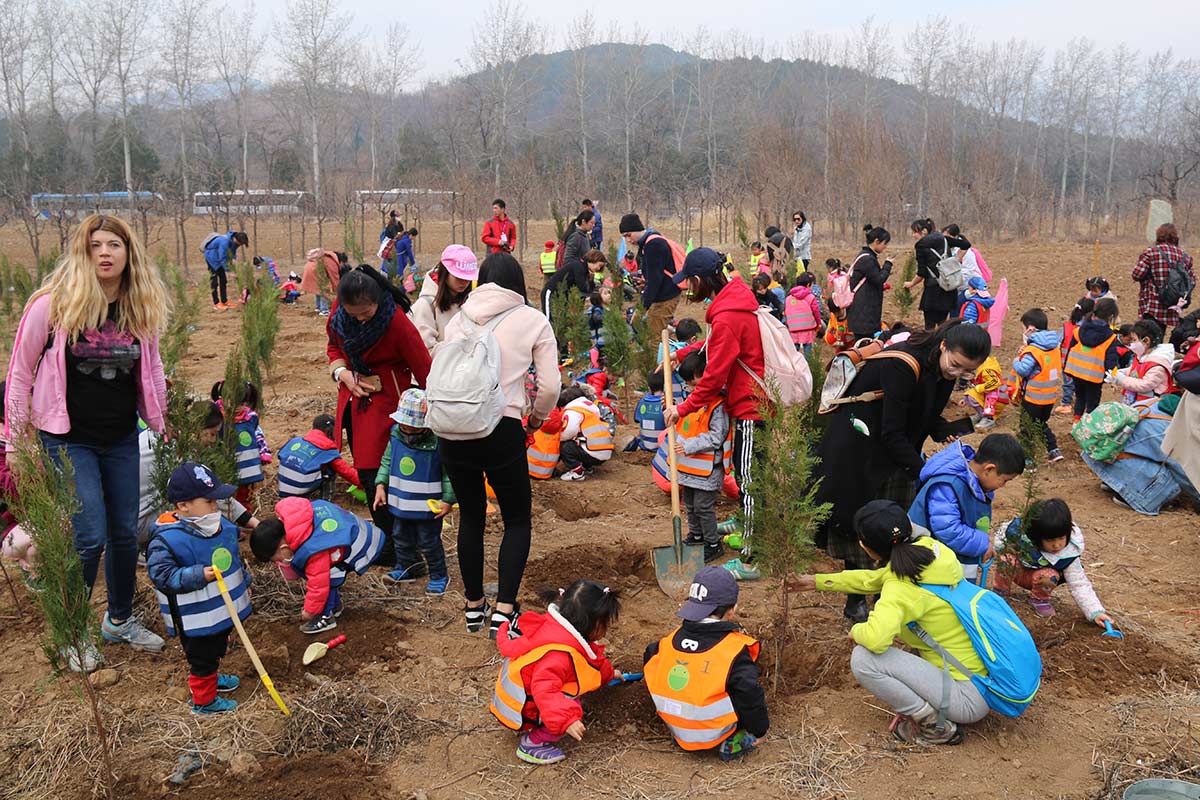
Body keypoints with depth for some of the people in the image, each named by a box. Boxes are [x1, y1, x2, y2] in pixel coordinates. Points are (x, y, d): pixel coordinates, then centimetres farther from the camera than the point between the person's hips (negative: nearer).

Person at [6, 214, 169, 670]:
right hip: (68, 439, -4)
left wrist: (161, 424, 17)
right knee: (90, 537, -7)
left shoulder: (142, 308, 0)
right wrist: (15, 438, -2)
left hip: (122, 439, 5)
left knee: (125, 533, 11)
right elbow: (20, 371, -4)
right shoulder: (52, 304, -13)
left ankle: (120, 620, 32)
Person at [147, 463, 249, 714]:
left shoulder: (222, 526, -2)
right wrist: (199, 576, -35)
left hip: (223, 608, 8)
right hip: (196, 620, -8)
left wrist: (244, 583, 21)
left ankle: (211, 678, 54)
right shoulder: (167, 540, -27)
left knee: (217, 650, 29)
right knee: (202, 657, 10)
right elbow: (162, 576, -28)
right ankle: (204, 701, 30)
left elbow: (235, 558, 13)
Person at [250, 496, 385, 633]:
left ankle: (326, 617, -5)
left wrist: (309, 612, -6)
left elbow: (318, 585, -23)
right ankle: (334, 606, 27)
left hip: (361, 546, -10)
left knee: (327, 575, -19)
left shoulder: (312, 550, -33)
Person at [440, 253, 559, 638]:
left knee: (470, 517, 20)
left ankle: (474, 607, 31)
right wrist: (537, 417, 18)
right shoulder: (533, 320, 2)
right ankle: (503, 611, 5)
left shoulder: (458, 319, 10)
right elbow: (550, 386, -1)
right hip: (502, 431, -3)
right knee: (518, 520, 14)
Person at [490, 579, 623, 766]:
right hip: (520, 707, -10)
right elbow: (544, 690, -43)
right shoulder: (560, 655, -35)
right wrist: (566, 720, -47)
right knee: (570, 708, -23)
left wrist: (608, 673, 33)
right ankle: (531, 743, -8)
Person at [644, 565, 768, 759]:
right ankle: (731, 742, -3)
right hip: (713, 736, -5)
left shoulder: (672, 639, -3)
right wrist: (759, 730, 1)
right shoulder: (736, 650, -18)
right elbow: (749, 694, -17)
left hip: (676, 729, 5)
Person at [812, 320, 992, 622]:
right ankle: (856, 601, 16)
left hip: (895, 449, 8)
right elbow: (892, 433, -28)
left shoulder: (943, 368, -6)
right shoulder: (903, 366, -31)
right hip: (858, 450, -8)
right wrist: (925, 471, -27)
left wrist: (947, 433, -12)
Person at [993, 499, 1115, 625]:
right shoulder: (1019, 531, -30)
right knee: (1007, 559, -33)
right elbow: (1001, 534, -7)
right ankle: (1000, 591, -6)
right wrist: (1005, 548, -27)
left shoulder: (1068, 553, -28)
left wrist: (1096, 612, -31)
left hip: (1037, 576, 0)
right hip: (1016, 571, 0)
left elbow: (1079, 584, -23)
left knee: (1050, 576, -35)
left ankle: (1039, 599, -2)